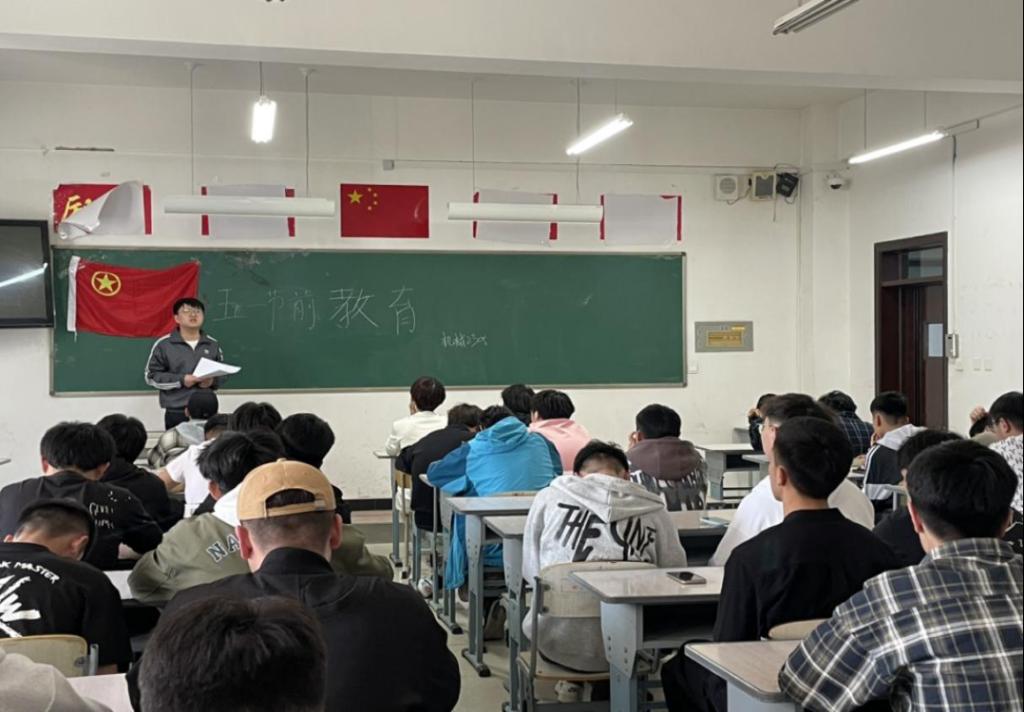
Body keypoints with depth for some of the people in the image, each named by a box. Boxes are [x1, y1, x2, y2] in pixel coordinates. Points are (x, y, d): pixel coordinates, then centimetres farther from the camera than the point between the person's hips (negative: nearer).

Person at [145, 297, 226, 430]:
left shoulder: (213, 344, 9)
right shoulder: (163, 344, -1)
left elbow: (223, 375, 14)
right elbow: (151, 376, -1)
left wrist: (212, 381, -9)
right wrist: (181, 380, -12)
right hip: (176, 412, -3)